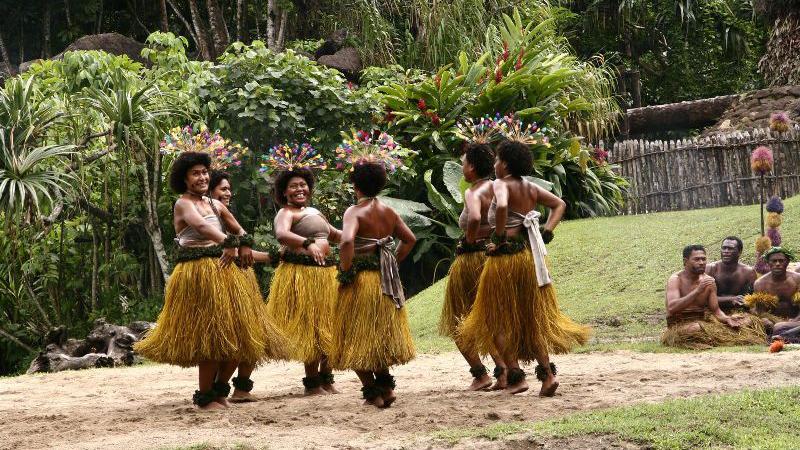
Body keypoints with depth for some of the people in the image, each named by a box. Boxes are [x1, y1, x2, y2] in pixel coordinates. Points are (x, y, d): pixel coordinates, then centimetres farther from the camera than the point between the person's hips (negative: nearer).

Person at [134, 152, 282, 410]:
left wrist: (244, 245, -4)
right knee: (211, 334, -8)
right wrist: (228, 243, -38)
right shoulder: (183, 204, -5)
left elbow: (239, 231, 19)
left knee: (239, 332, 5)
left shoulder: (215, 205, 17)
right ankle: (205, 396, 3)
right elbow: (201, 226, -24)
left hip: (225, 270, 7)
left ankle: (220, 388, 20)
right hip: (198, 274, -7)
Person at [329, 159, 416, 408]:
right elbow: (409, 239, 13)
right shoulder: (389, 212, 6)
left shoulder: (355, 212, -14)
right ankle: (386, 385, 16)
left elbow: (347, 242, -30)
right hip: (387, 282, 6)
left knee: (358, 339, 6)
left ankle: (372, 392, 5)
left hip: (360, 282, -6)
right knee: (381, 335, 21)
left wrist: (346, 270, -17)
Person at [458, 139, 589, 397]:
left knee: (497, 318, 7)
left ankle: (515, 376, 3)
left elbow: (502, 206, -31)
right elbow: (560, 204, 17)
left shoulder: (501, 185, -11)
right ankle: (547, 373, 2)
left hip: (505, 258, -6)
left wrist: (499, 239, -21)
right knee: (532, 316, 14)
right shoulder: (531, 189, 10)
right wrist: (546, 232, 10)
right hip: (531, 256, 7)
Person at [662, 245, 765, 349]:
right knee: (696, 328, -40)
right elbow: (671, 308, -25)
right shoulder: (676, 279, -9)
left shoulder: (709, 281, 7)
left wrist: (728, 319, -14)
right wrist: (698, 291, -30)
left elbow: (715, 310, 9)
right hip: (679, 325, -4)